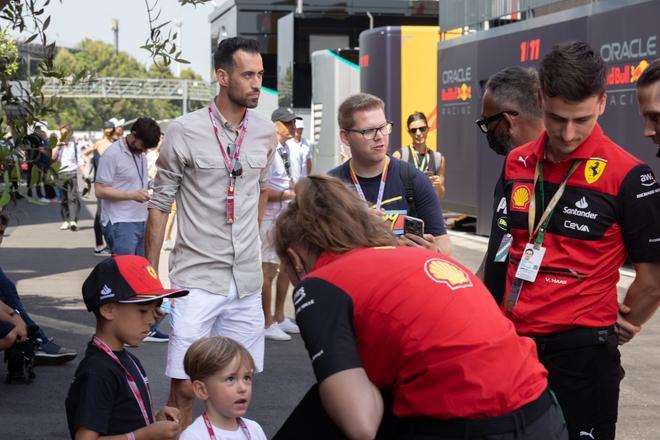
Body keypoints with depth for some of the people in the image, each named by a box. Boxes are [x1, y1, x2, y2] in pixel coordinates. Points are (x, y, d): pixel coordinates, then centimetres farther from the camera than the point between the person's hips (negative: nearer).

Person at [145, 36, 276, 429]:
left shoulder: (266, 132, 6)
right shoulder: (184, 131, -7)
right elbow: (160, 205, -3)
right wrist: (150, 276, -4)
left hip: (247, 280, 5)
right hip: (197, 278, -4)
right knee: (184, 387, -6)